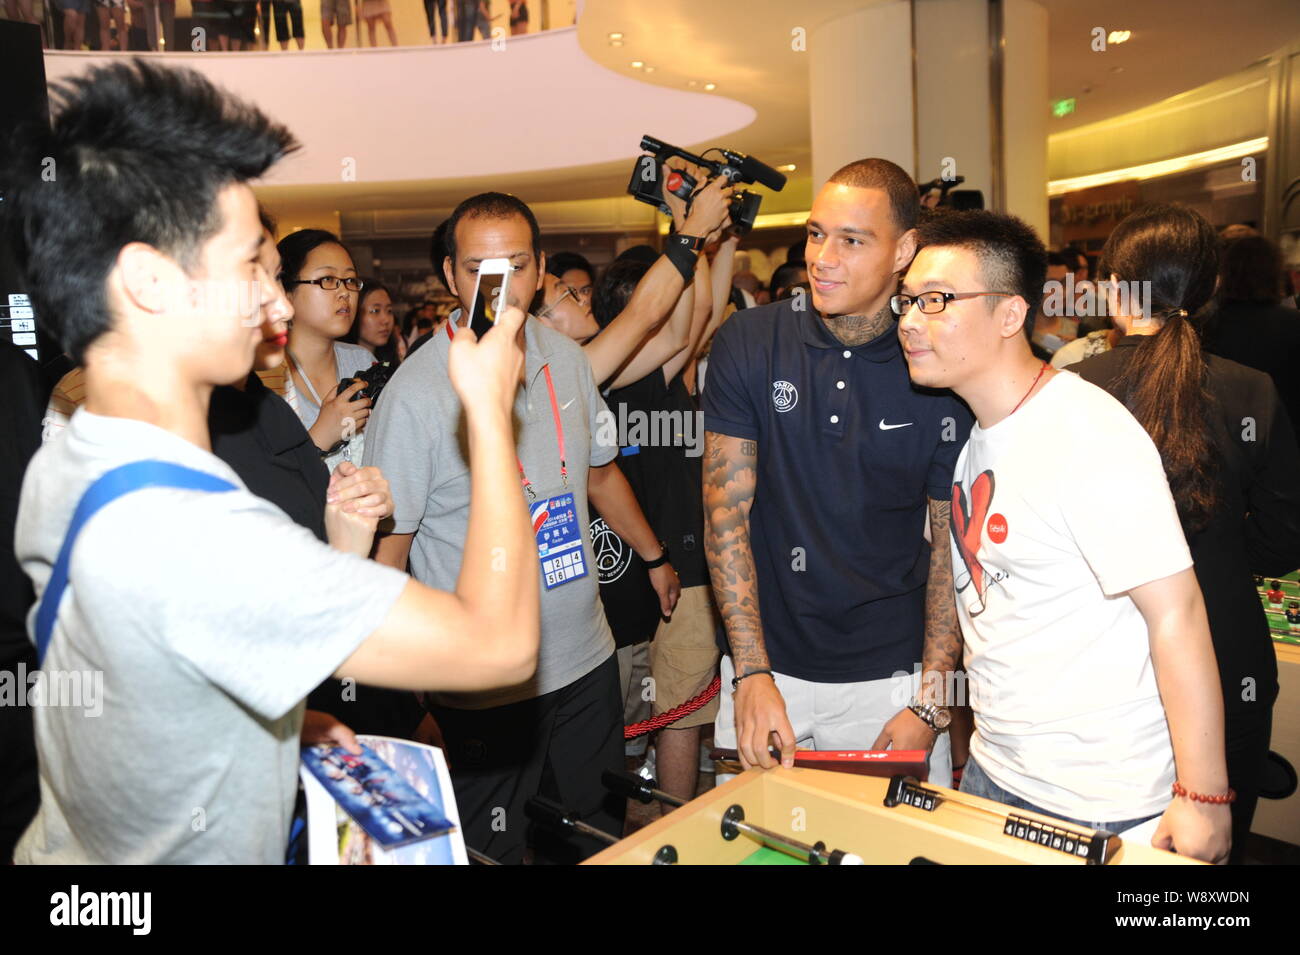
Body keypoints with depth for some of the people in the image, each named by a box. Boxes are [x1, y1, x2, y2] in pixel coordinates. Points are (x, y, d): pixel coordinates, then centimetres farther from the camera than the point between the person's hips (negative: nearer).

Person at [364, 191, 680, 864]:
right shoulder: (414, 393, -16)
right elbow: (387, 548, -13)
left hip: (587, 660, 6)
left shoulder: (567, 359, 2)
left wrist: (654, 556, 25)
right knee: (491, 853, 11)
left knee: (602, 837, 20)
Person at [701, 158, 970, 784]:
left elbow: (951, 547, -1)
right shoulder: (749, 343, -6)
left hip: (893, 677, 0)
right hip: (767, 667, 1)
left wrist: (930, 703, -7)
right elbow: (727, 513, -6)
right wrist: (752, 673, -12)